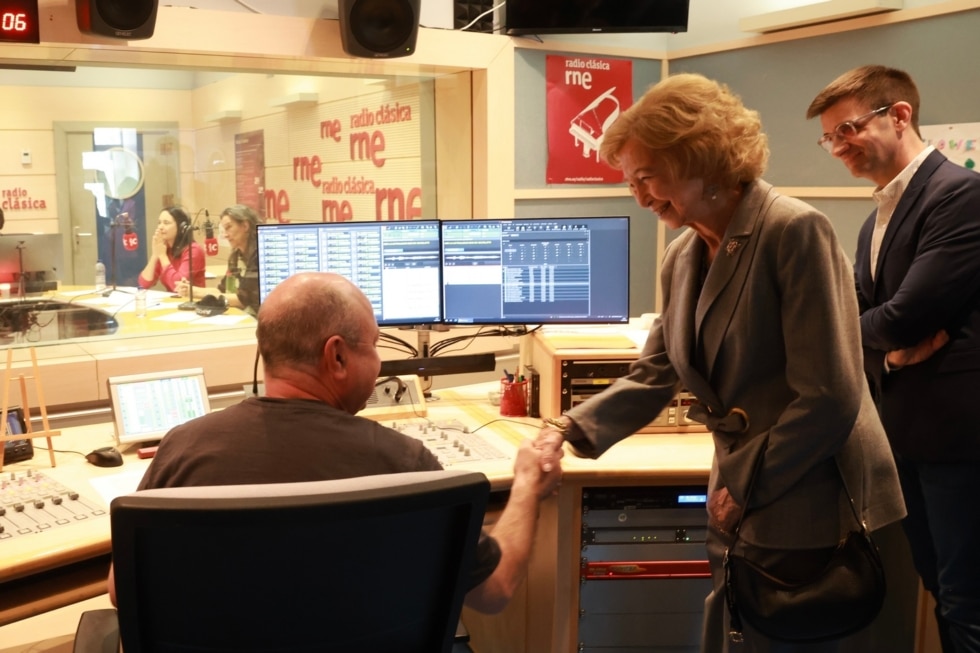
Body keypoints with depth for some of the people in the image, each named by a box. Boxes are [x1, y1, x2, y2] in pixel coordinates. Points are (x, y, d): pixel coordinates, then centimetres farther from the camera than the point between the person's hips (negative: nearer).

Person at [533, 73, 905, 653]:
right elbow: (655, 375, 7)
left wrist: (746, 485, -14)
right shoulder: (684, 255, 6)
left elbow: (831, 397, -22)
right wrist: (570, 431, -6)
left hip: (807, 506, -7)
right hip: (740, 501, 8)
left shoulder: (796, 231, -18)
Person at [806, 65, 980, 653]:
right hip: (907, 431, 9)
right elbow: (853, 318, 8)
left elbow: (907, 316, -21)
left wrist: (864, 326, 0)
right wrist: (892, 343, -14)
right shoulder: (878, 221, 15)